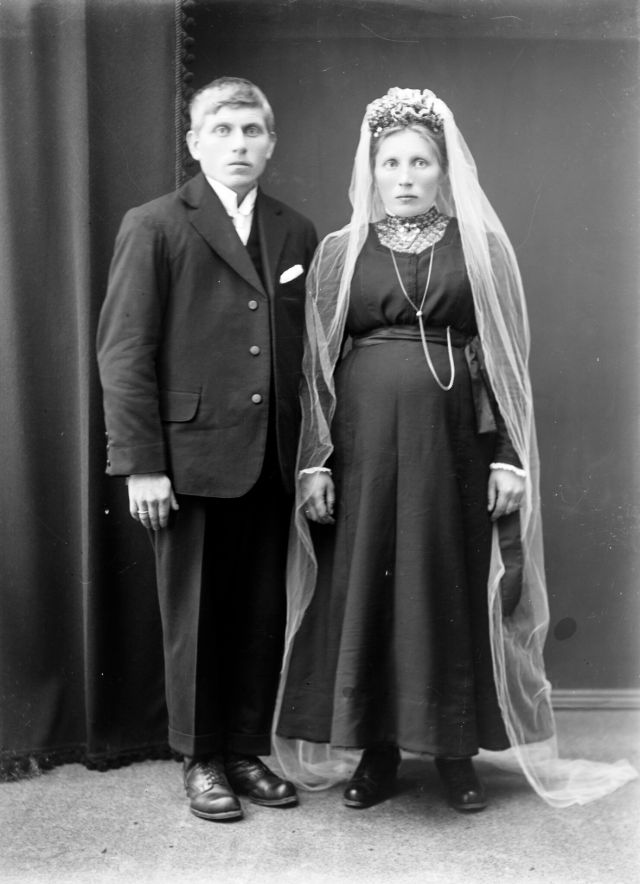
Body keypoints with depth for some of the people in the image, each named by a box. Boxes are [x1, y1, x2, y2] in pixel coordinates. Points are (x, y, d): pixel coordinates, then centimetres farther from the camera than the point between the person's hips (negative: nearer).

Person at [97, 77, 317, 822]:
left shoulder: (297, 234, 11)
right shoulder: (154, 227, -1)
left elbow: (314, 348, 9)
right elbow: (123, 352, -5)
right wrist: (141, 462, -11)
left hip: (275, 462, 4)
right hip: (192, 457, -3)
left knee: (264, 615, 9)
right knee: (197, 617, 7)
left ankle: (249, 750, 25)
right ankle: (201, 760, 23)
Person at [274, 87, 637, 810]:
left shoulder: (482, 246, 6)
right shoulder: (339, 252, 8)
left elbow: (507, 356, 3)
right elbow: (317, 364, 6)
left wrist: (508, 456, -5)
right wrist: (315, 461, -2)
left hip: (456, 443, 0)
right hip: (365, 444, 1)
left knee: (455, 587, 4)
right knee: (365, 586, 4)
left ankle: (457, 749, 19)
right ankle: (376, 748, 18)